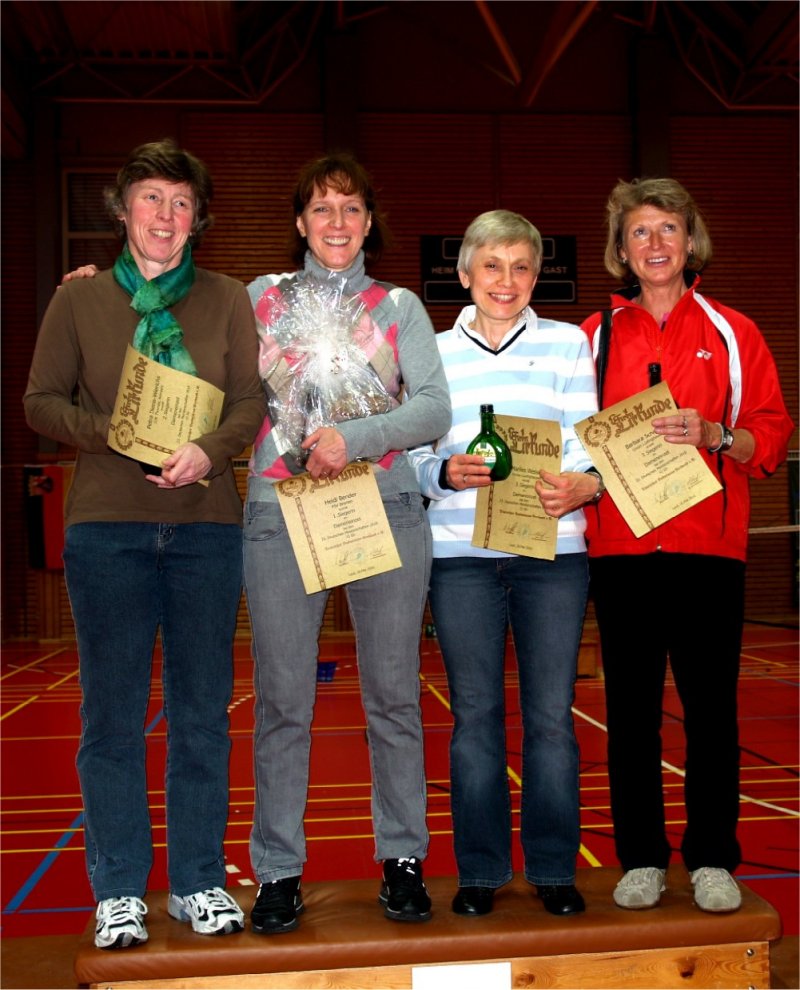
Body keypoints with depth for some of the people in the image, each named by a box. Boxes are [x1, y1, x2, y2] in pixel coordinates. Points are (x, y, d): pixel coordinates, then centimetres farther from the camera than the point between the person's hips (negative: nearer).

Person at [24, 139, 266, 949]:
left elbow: (252, 400, 4)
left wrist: (208, 450, -16)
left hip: (205, 524, 1)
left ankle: (199, 882, 20)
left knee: (203, 710, 6)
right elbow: (41, 401, 4)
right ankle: (118, 890, 17)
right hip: (105, 525, -1)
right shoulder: (79, 299, 8)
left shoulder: (227, 300, 10)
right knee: (111, 713, 3)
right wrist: (114, 434, -13)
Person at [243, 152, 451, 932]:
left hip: (386, 512, 1)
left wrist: (351, 439, -16)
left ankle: (402, 860, 19)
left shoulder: (399, 306, 11)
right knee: (282, 699, 2)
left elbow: (435, 408, -3)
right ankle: (278, 872, 14)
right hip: (280, 512, 0)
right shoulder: (261, 298, 13)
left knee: (393, 693, 6)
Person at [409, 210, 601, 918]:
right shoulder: (434, 352, 12)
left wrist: (583, 483, -21)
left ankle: (554, 867, 19)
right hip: (460, 555, 1)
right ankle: (480, 869, 19)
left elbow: (588, 441, 1)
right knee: (475, 714, 6)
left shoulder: (568, 343, 9)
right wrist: (447, 472, -14)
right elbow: (415, 454, 8)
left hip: (553, 552, 0)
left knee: (551, 714, 4)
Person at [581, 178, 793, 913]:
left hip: (708, 547, -1)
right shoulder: (595, 338, 10)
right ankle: (642, 859, 17)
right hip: (621, 546, 1)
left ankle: (713, 859, 17)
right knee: (630, 710, 5)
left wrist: (713, 435, -13)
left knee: (711, 708, 3)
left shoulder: (731, 333, 8)